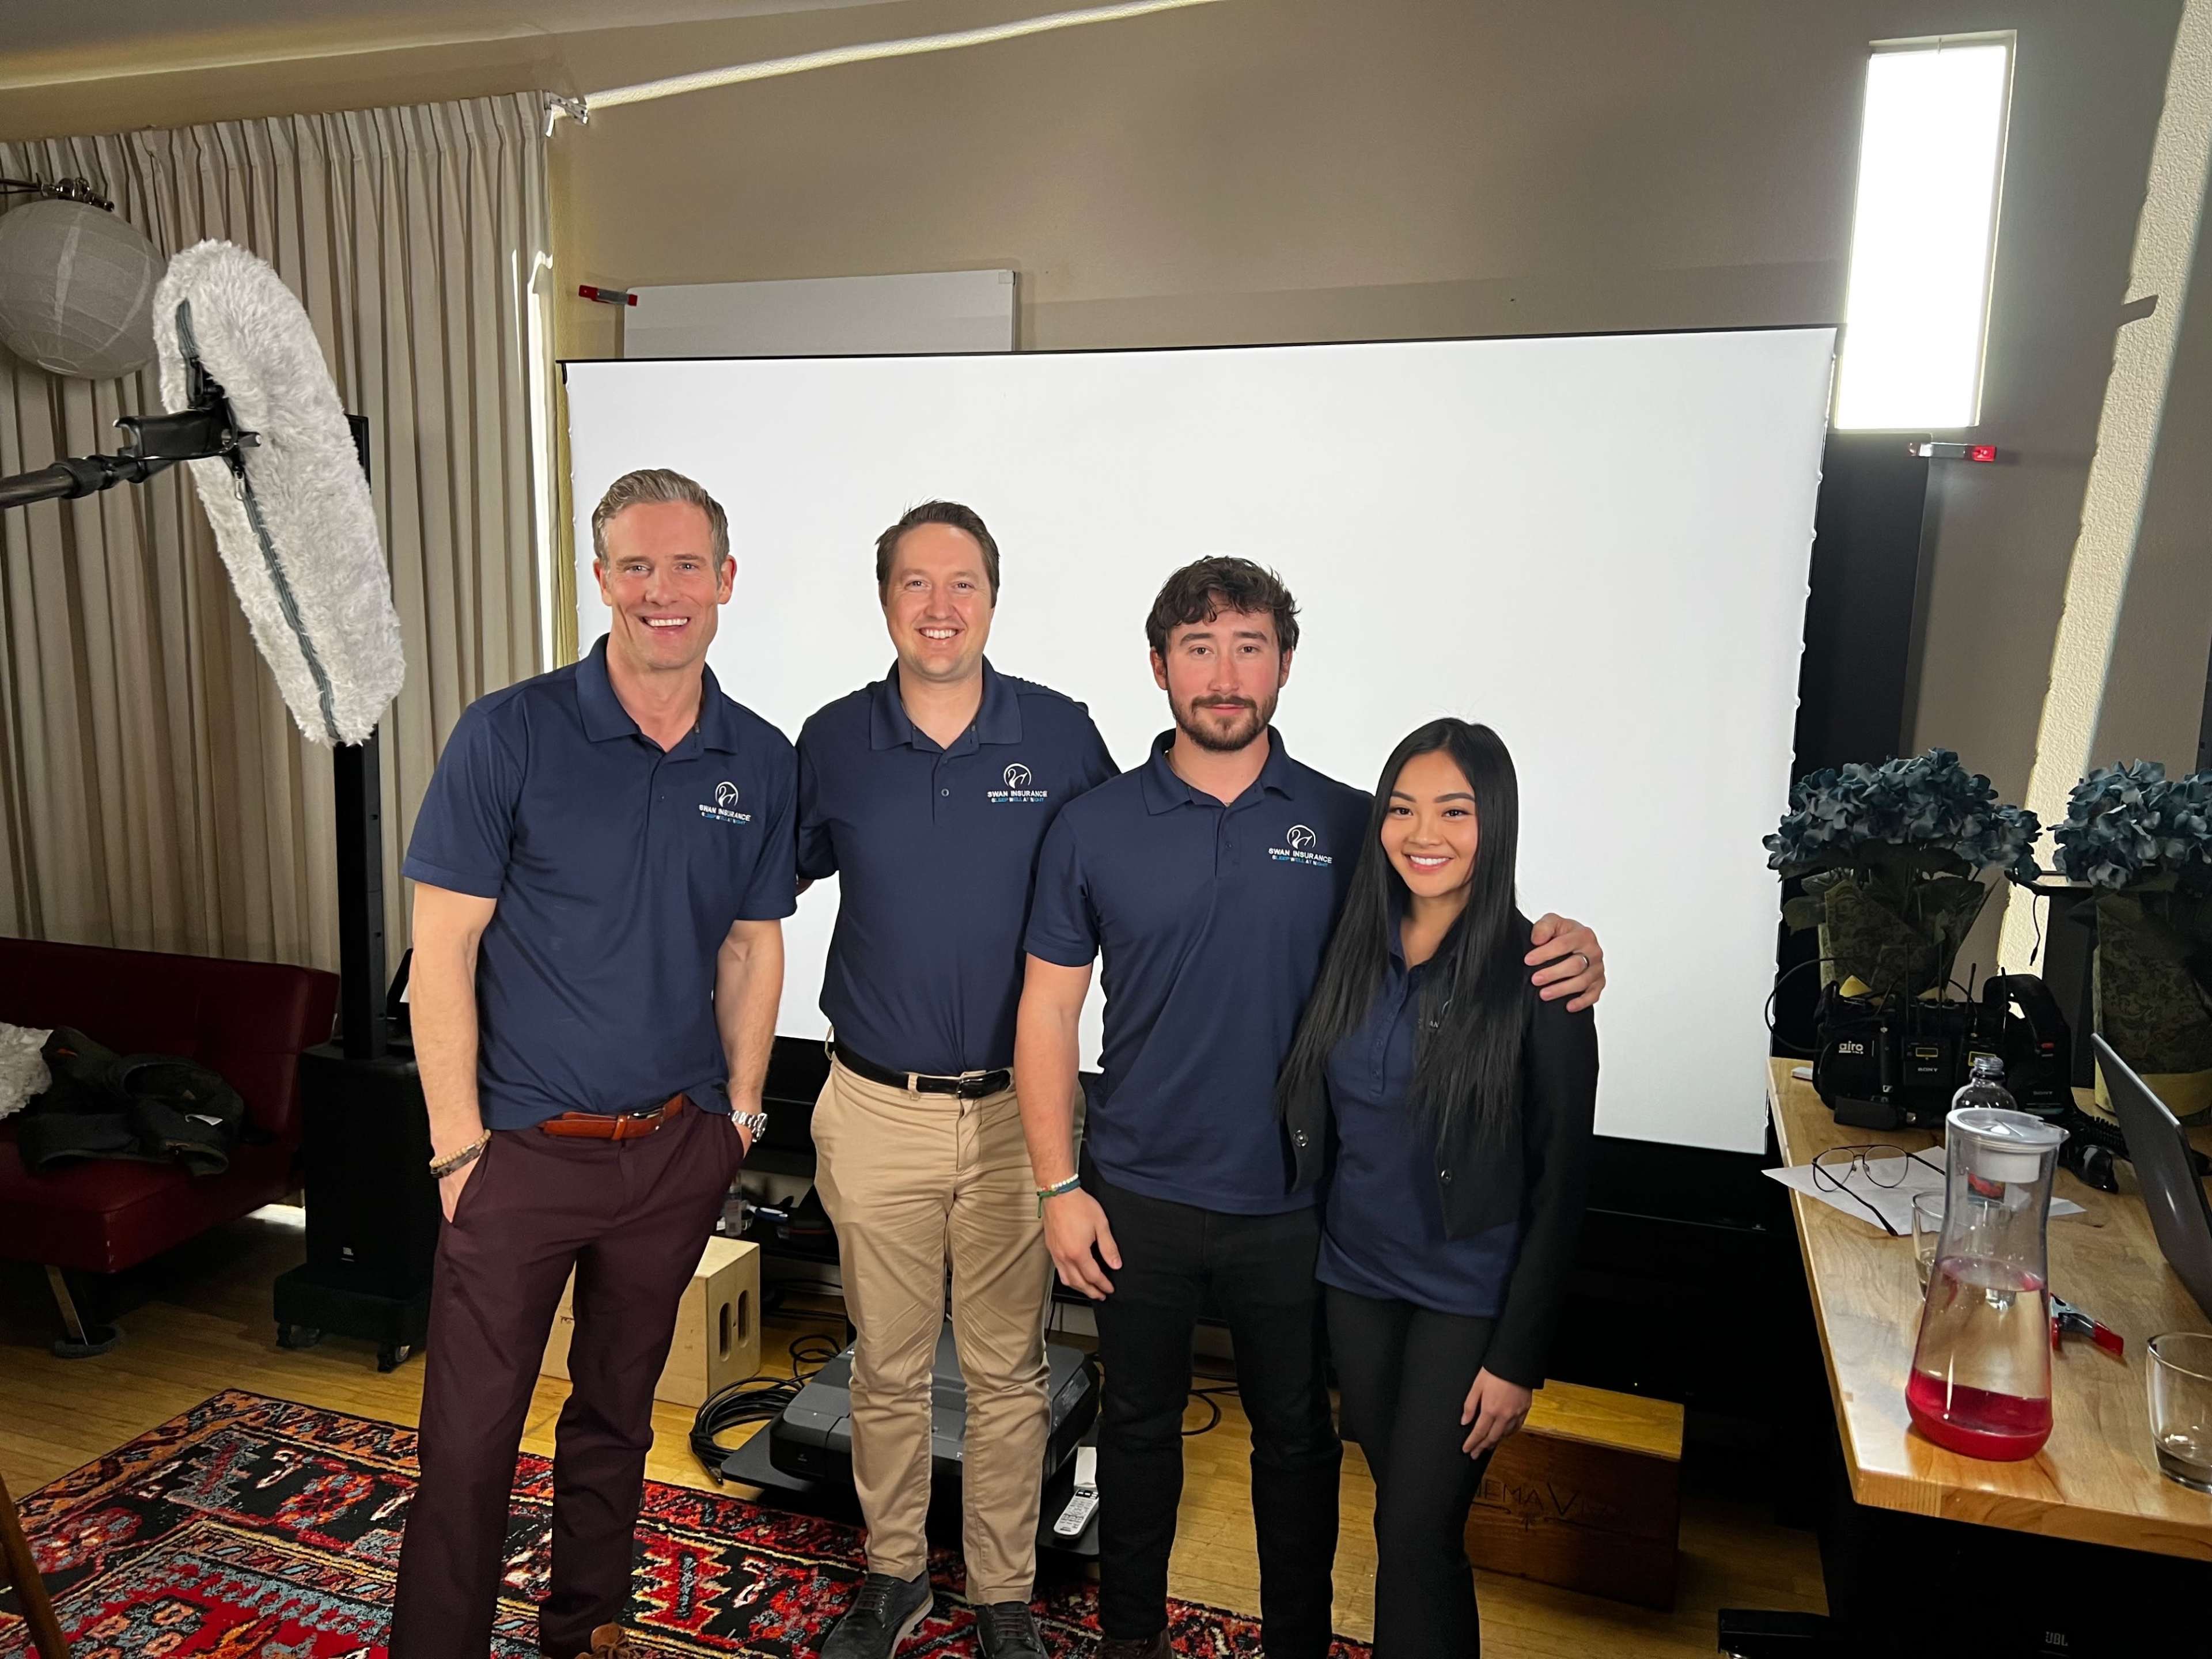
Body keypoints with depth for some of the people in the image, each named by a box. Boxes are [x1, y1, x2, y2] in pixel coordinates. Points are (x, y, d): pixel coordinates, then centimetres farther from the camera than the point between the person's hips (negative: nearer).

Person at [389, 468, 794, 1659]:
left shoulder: (761, 761, 0)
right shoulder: (509, 734, -10)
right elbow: (441, 948, -9)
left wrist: (739, 1114, 6)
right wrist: (458, 1143, -10)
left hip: (678, 1149, 3)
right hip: (523, 1148, -3)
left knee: (617, 1412, 19)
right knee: (470, 1438, 4)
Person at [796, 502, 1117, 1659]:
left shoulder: (1061, 737, -5)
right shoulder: (832, 742, -1)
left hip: (1014, 1106, -1)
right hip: (876, 1108, 1)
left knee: (1007, 1369, 12)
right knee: (886, 1365, 15)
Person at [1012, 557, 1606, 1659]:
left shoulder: (1347, 823, -4)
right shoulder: (1094, 828, -4)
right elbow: (1047, 1011, -1)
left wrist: (1562, 957, -21)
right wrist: (1059, 1186, -5)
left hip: (1293, 1205, 0)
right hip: (1138, 1198, 0)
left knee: (1295, 1434, 17)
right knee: (1139, 1422, 19)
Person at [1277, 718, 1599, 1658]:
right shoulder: (1350, 952, -1)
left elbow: (1559, 1183, -12)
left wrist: (1519, 1357, -12)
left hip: (1467, 1297, -4)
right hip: (1353, 1276, 5)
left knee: (1415, 1529, -1)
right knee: (1402, 1501, 18)